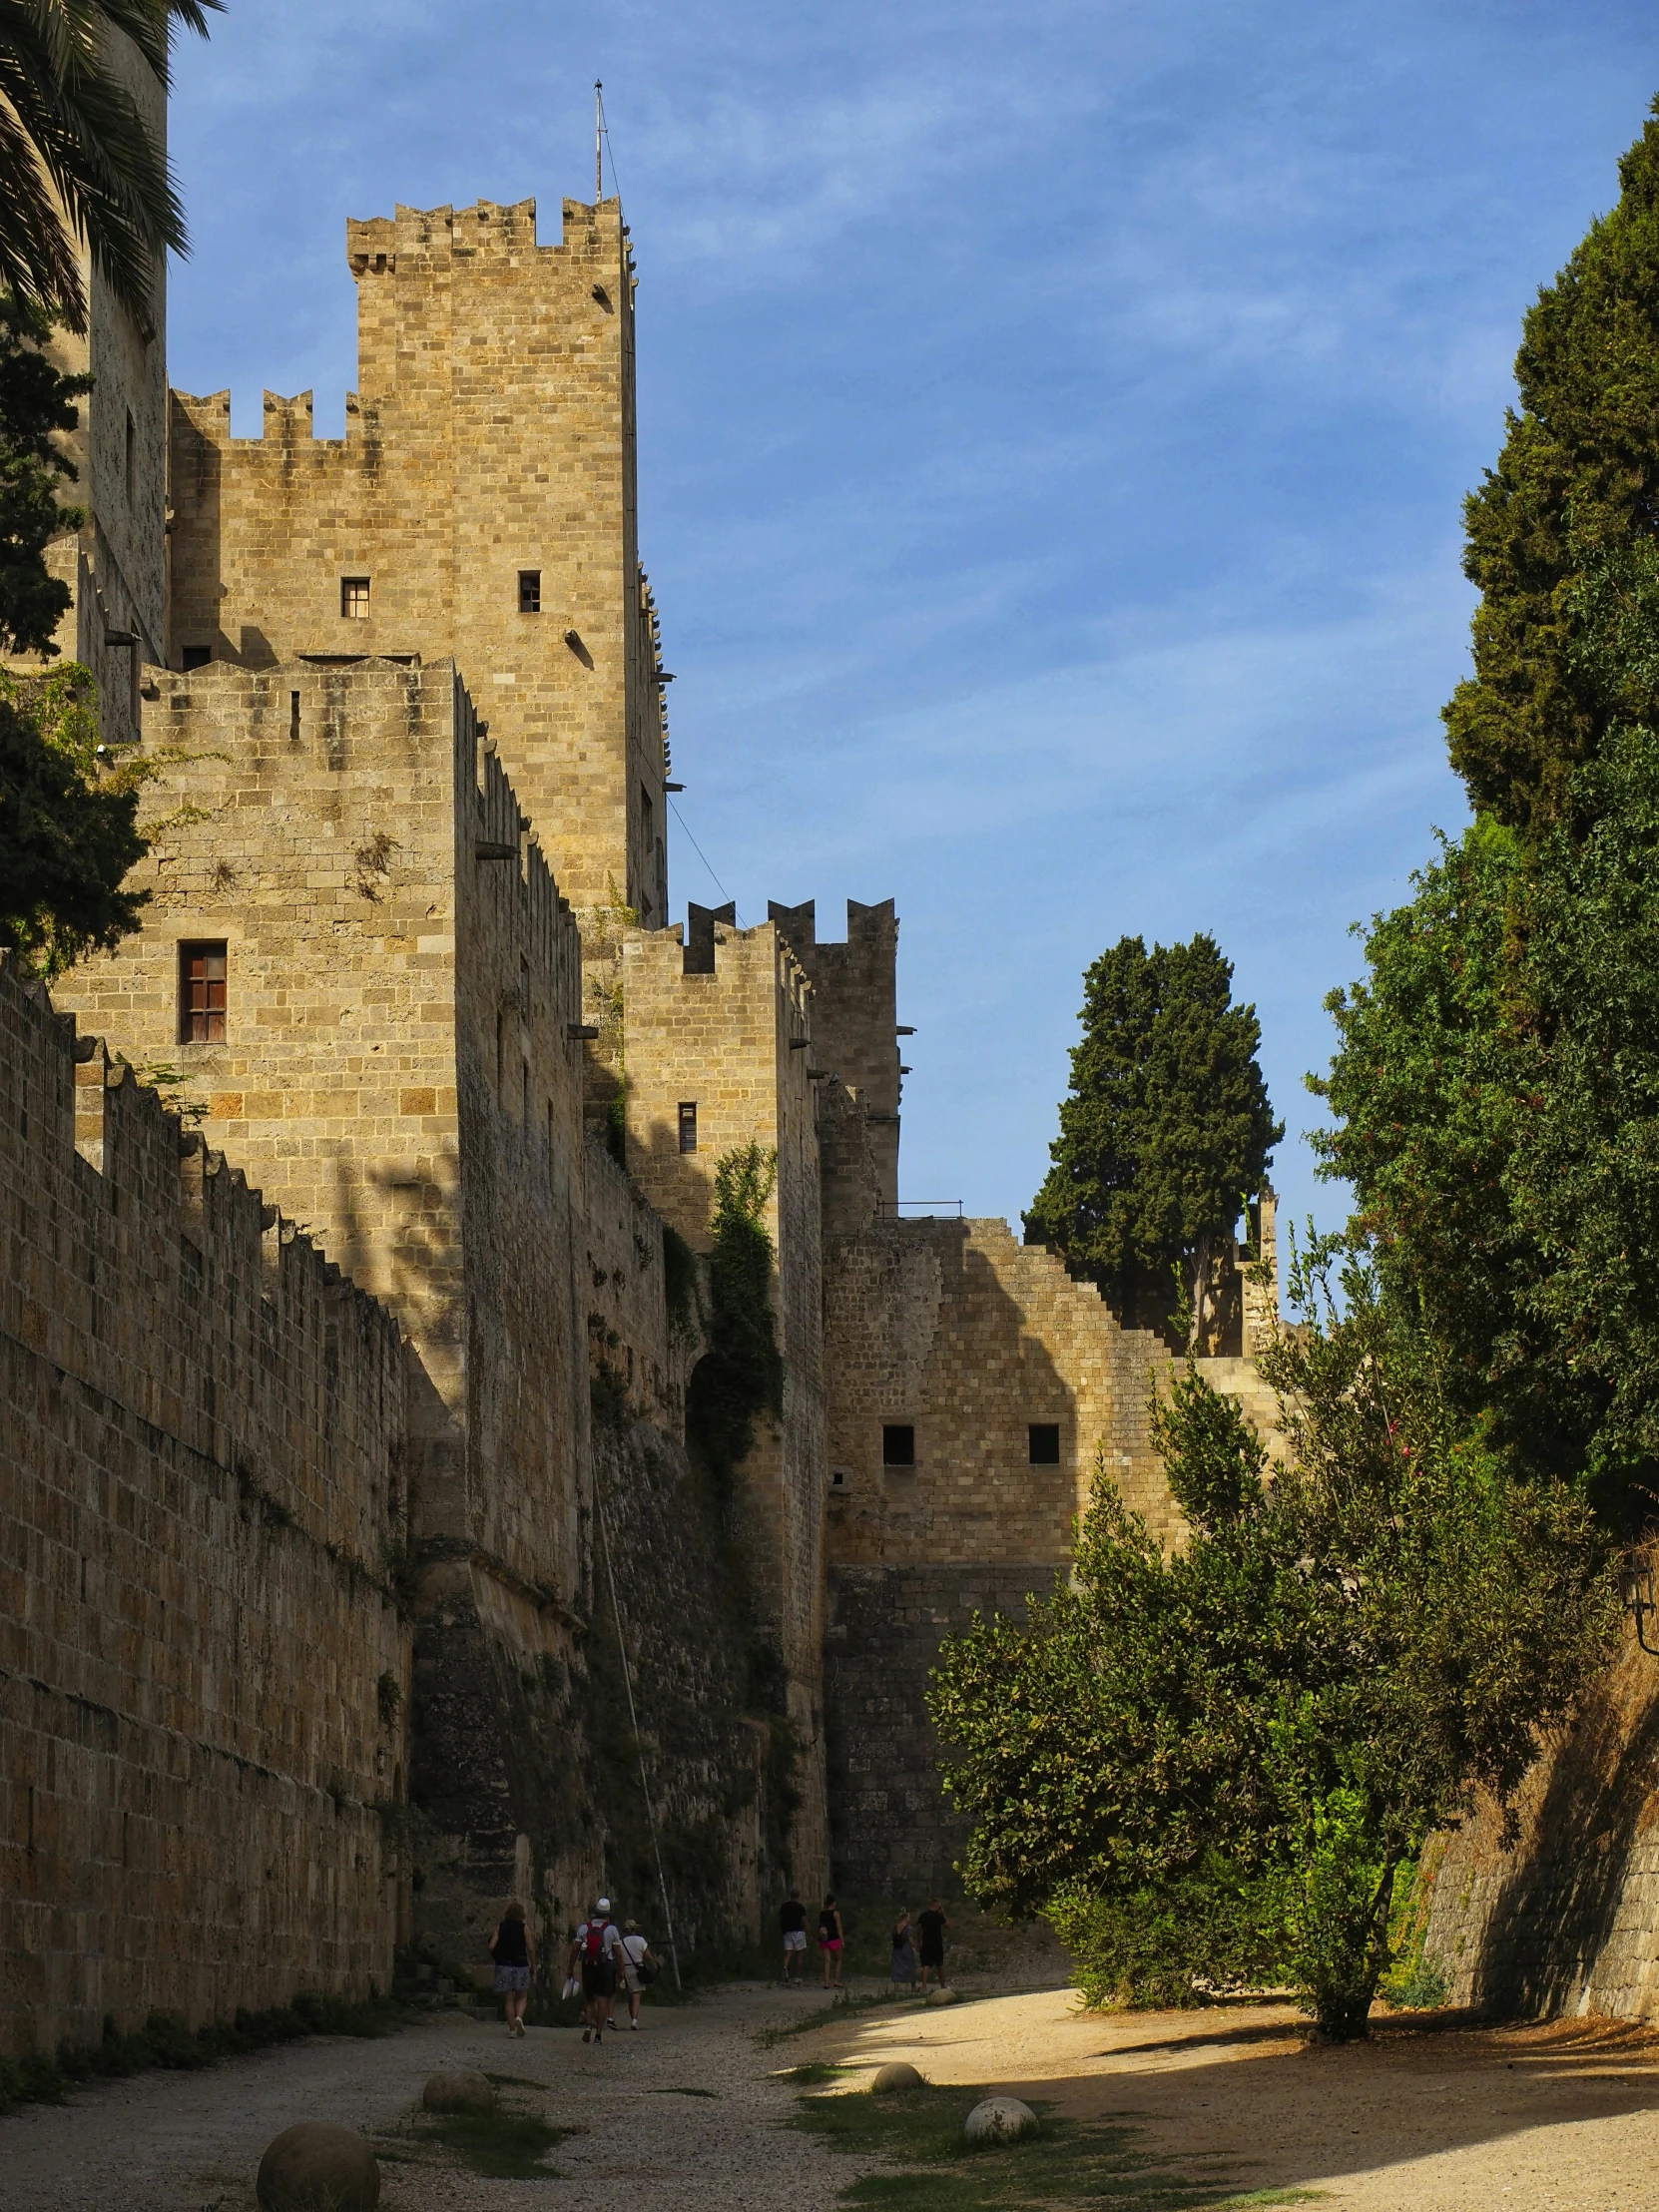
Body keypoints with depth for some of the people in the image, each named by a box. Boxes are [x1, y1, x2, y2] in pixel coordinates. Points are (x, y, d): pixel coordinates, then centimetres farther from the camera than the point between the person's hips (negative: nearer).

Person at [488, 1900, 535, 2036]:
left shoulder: (500, 1927, 1)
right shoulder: (524, 1928, -3)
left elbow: (491, 1946, -5)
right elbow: (531, 1949, -5)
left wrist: (495, 1958, 14)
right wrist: (533, 1965, 7)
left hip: (503, 1965, 1)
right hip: (520, 1965, -1)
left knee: (509, 1999, 8)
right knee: (522, 1997, 11)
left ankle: (512, 2029, 4)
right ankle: (519, 2017, -17)